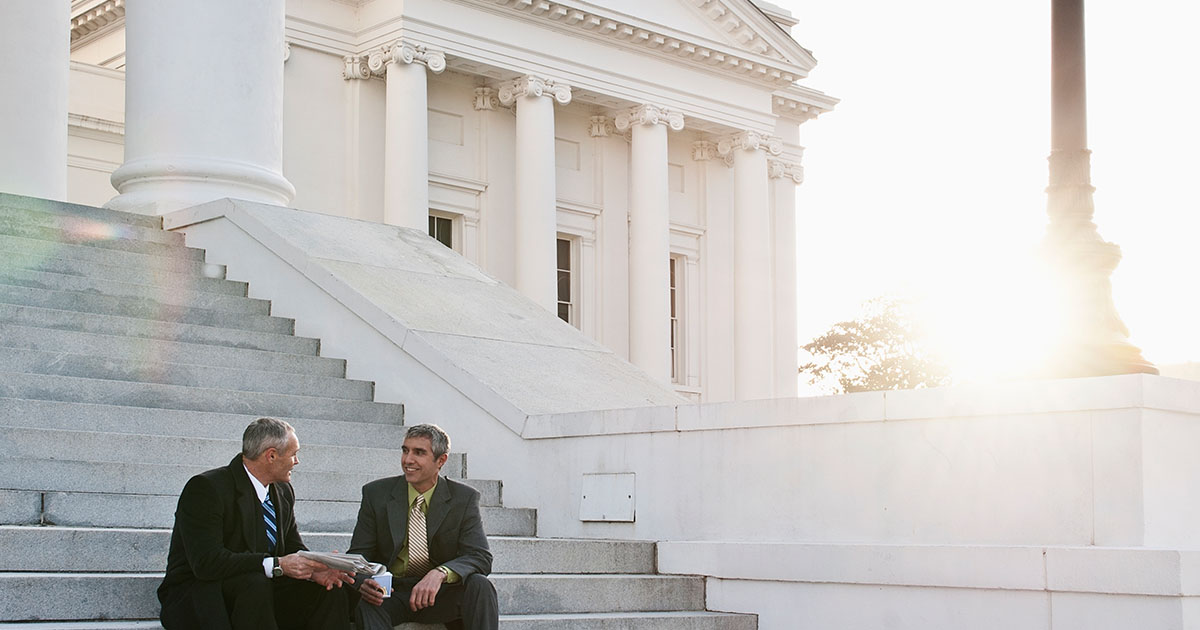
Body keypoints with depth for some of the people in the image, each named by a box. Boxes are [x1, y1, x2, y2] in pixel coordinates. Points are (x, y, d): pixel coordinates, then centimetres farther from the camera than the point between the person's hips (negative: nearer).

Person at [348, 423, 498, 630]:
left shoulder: (464, 498, -1)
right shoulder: (376, 494, 2)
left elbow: (481, 558, -11)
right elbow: (358, 555, 1)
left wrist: (439, 574, -33)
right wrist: (362, 582, -26)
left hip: (439, 595, 0)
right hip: (390, 594, 0)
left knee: (479, 584, -30)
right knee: (362, 600, -34)